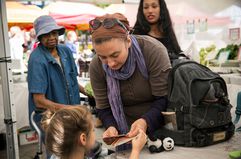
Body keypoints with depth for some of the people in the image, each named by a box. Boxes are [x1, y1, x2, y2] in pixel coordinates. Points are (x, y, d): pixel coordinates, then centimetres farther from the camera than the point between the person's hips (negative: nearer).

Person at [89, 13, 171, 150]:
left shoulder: (153, 50, -24)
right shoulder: (96, 66, -14)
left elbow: (165, 99, -22)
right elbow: (104, 108, -5)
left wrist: (145, 121, -36)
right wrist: (111, 126, -24)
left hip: (160, 127, -2)